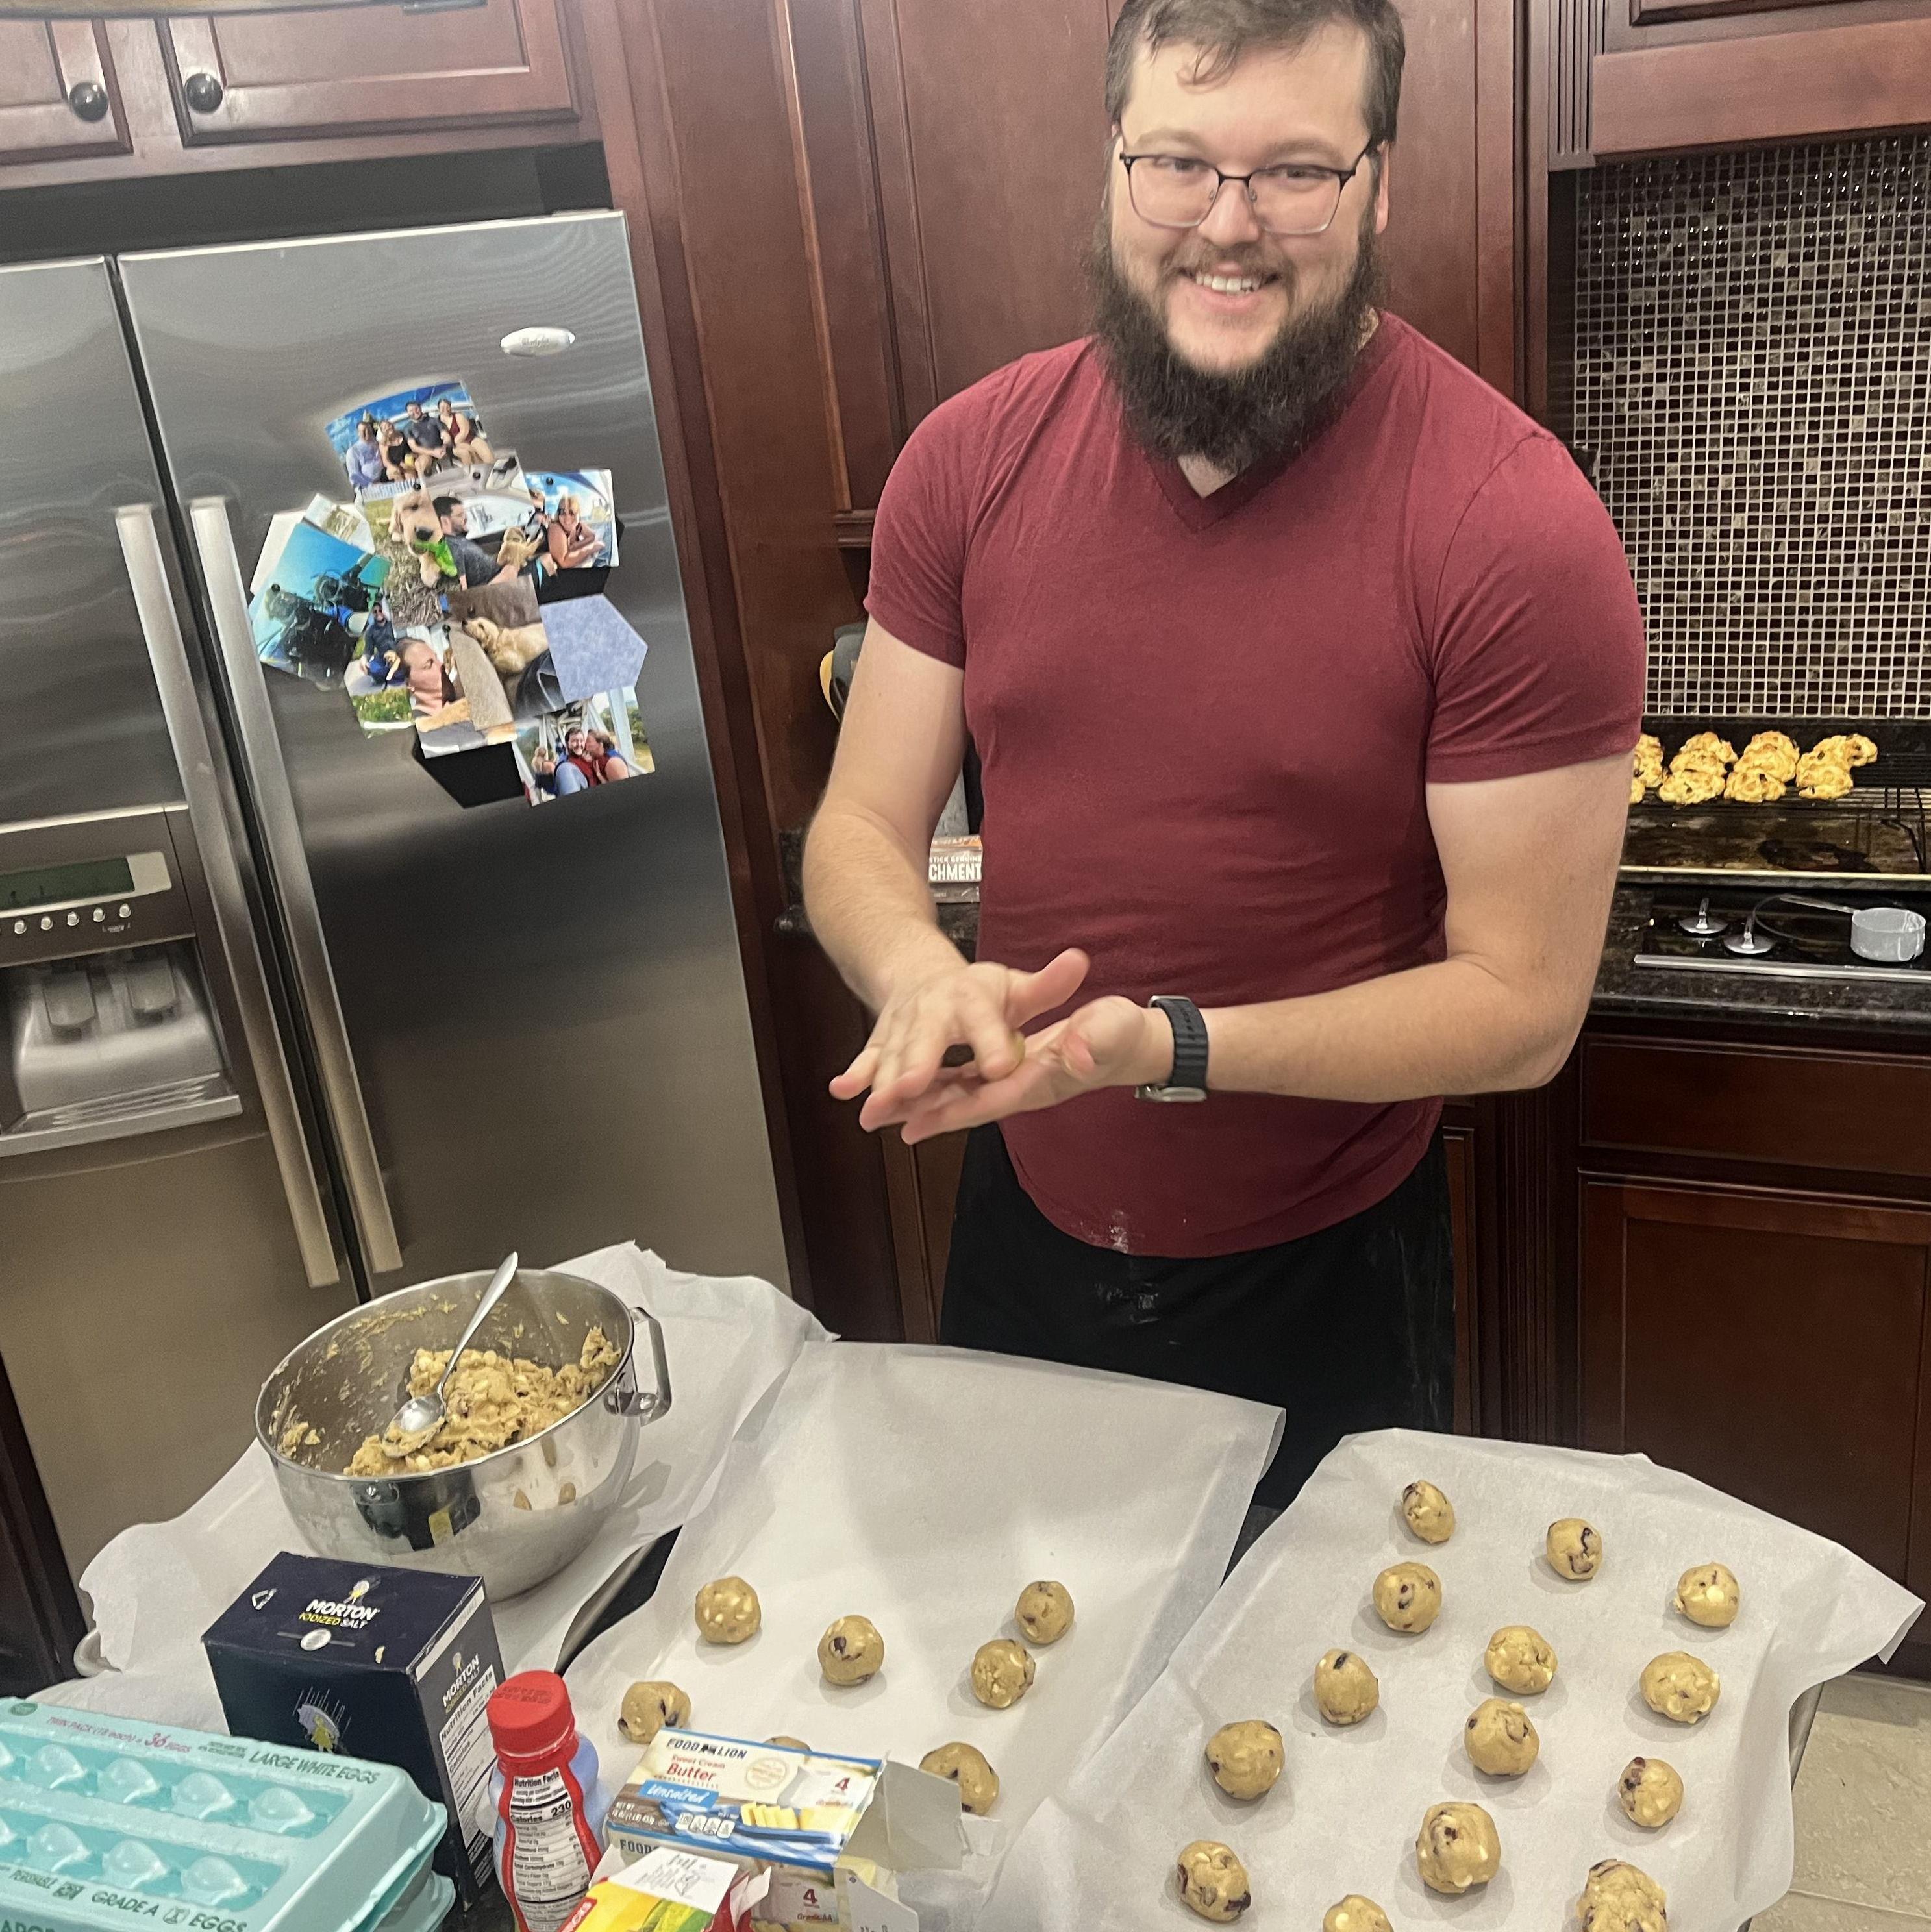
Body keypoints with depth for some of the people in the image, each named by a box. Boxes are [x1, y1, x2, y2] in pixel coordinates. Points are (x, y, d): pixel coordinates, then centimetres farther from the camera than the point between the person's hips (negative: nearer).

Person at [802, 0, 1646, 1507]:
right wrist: (925, 979, -26)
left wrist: (1166, 1045, -30)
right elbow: (860, 834, -4)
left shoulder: (1518, 528, -21)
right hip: (1020, 1230, 4)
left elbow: (1522, 1007, -18)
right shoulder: (973, 458, -8)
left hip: (1327, 1282, -3)